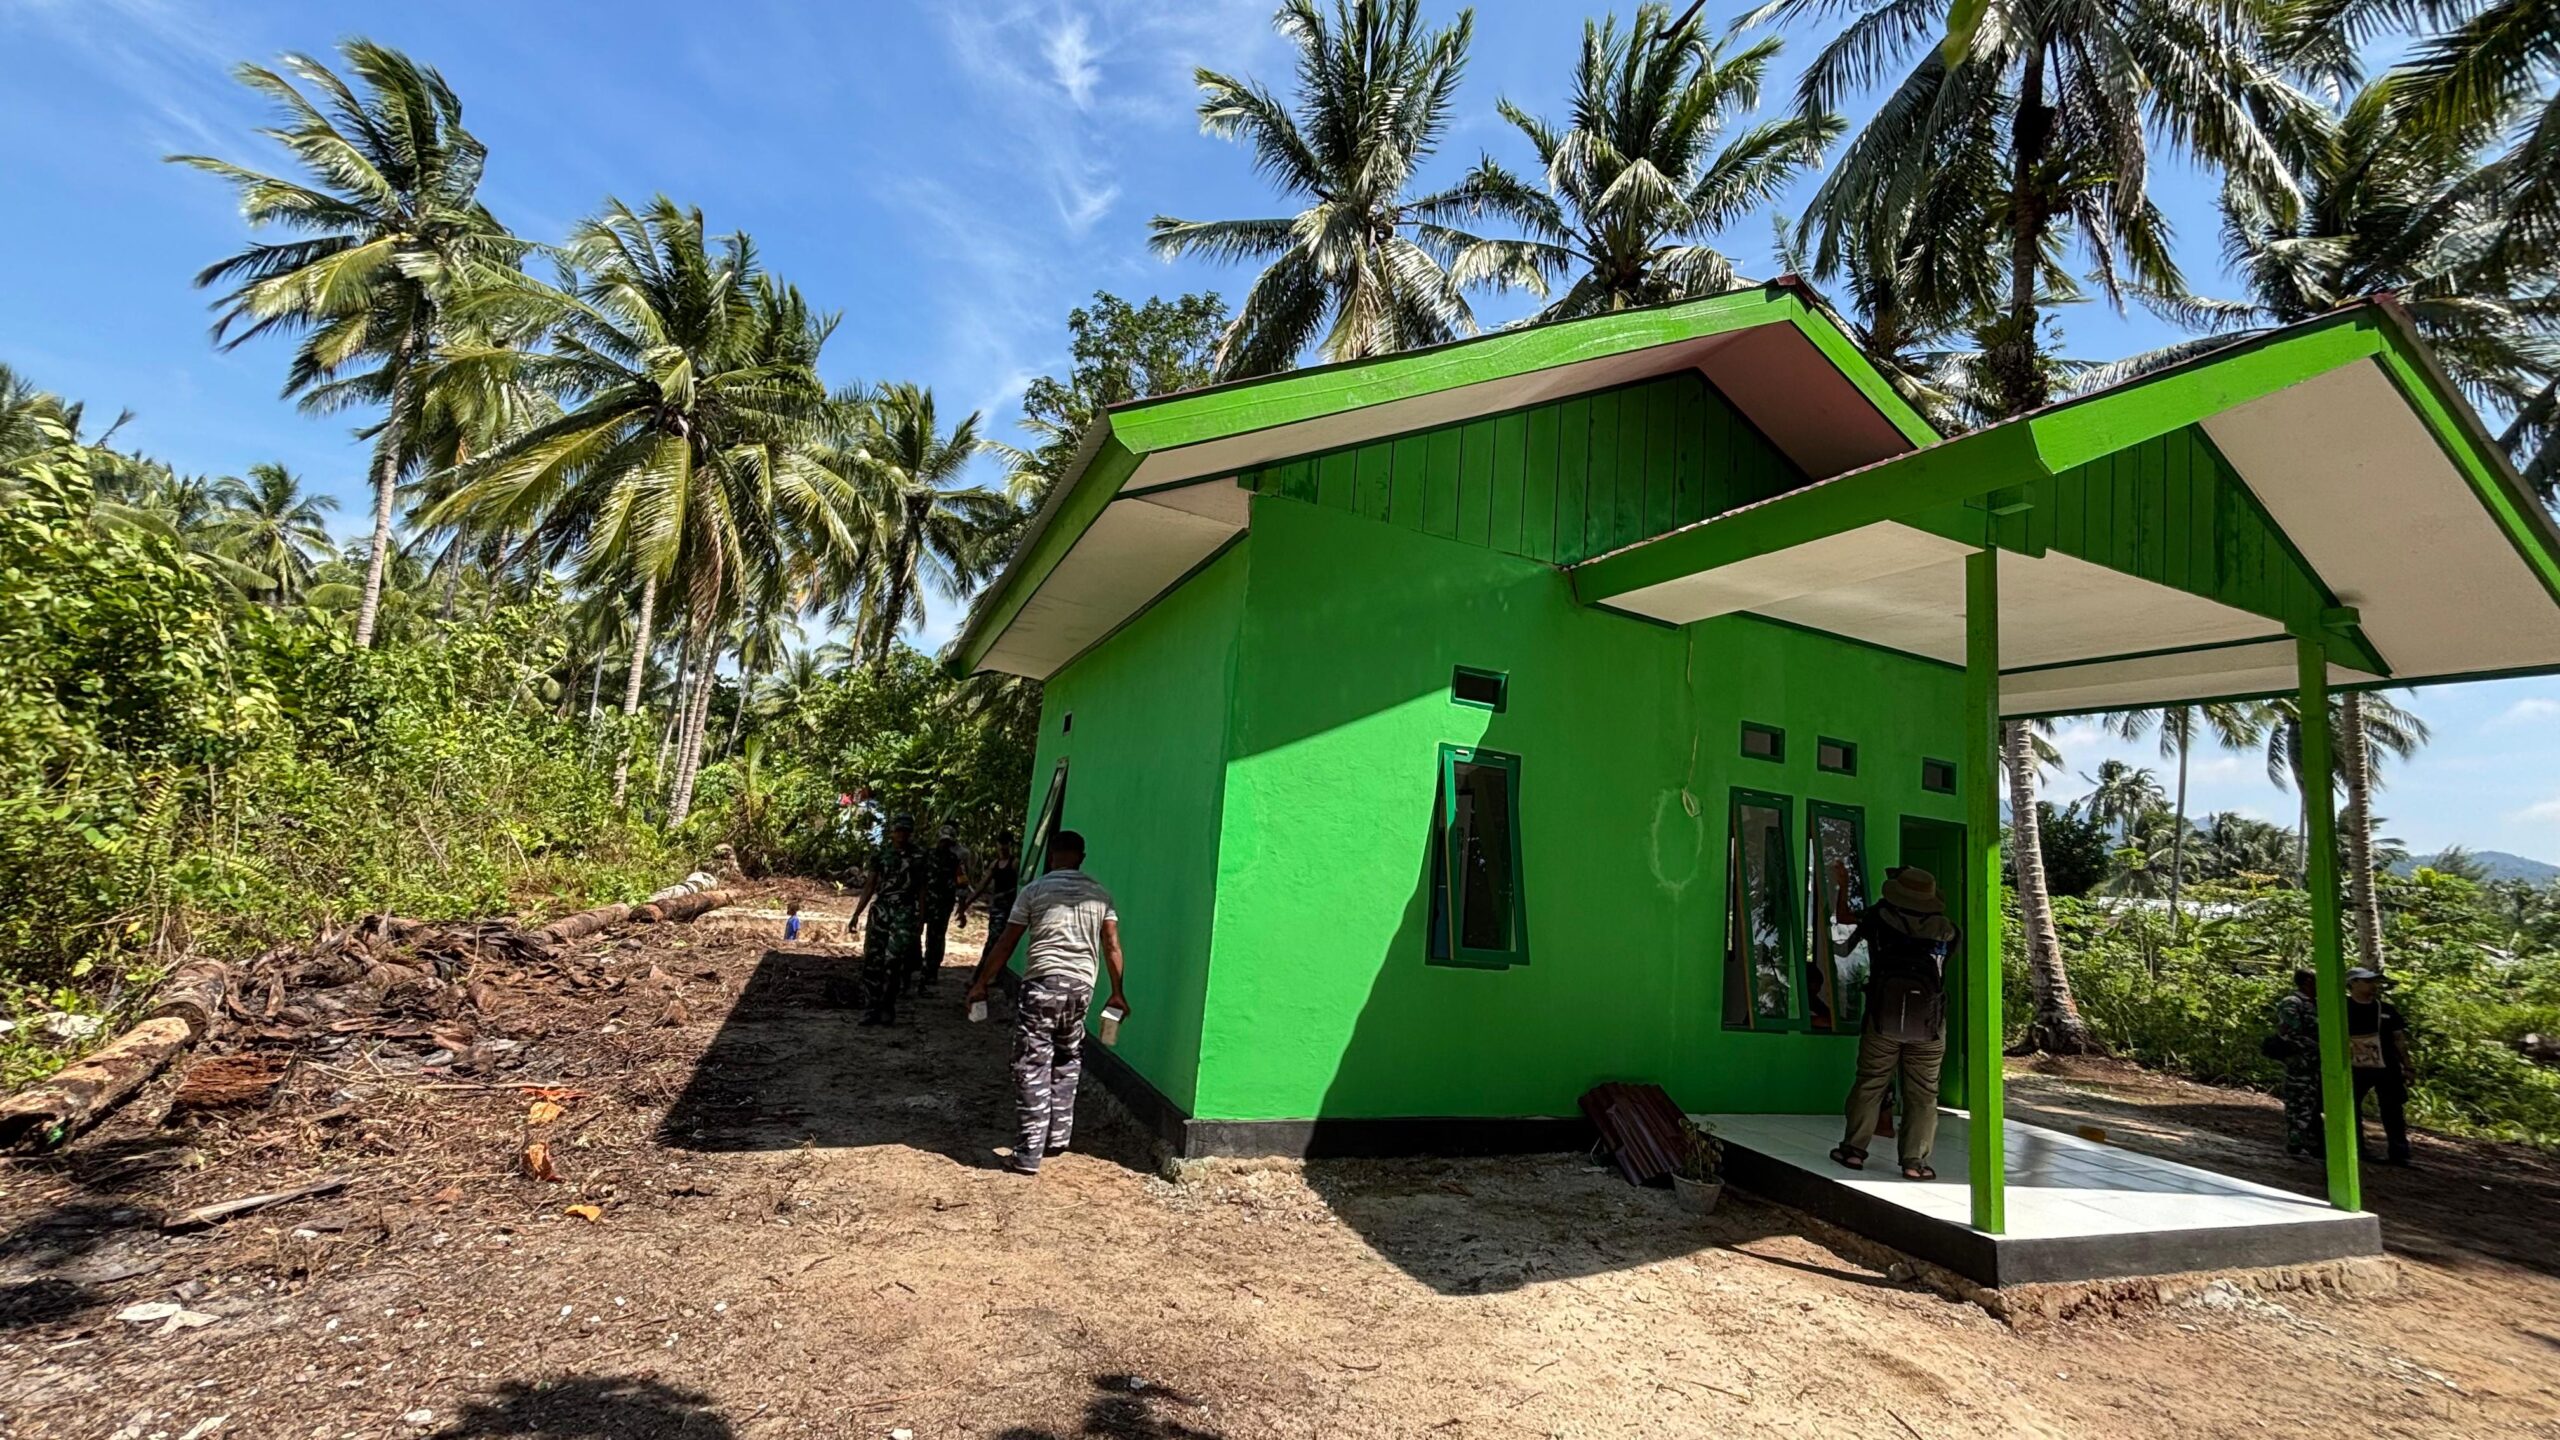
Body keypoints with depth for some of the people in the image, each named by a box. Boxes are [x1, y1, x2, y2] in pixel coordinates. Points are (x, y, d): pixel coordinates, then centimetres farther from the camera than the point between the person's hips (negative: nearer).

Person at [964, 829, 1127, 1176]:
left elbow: (1006, 943, 2)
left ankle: (1028, 1155, 3)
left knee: (1032, 1070, 2)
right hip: (1082, 986, 4)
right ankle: (1057, 1137, 24)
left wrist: (981, 983, 10)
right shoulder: (1100, 895, 9)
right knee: (1067, 1064, 22)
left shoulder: (1034, 890, 0)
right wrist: (1117, 993, 12)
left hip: (1042, 982, -3)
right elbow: (1112, 946, 5)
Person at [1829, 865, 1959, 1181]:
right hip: (1928, 1025, 1)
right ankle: (1915, 1161, 7)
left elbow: (1846, 917, 18)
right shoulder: (1943, 929, 4)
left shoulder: (1880, 917, 2)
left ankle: (1854, 1149, 12)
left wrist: (1842, 886, 36)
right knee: (1922, 1093, 7)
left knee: (1869, 1083, 7)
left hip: (1883, 1020, -1)